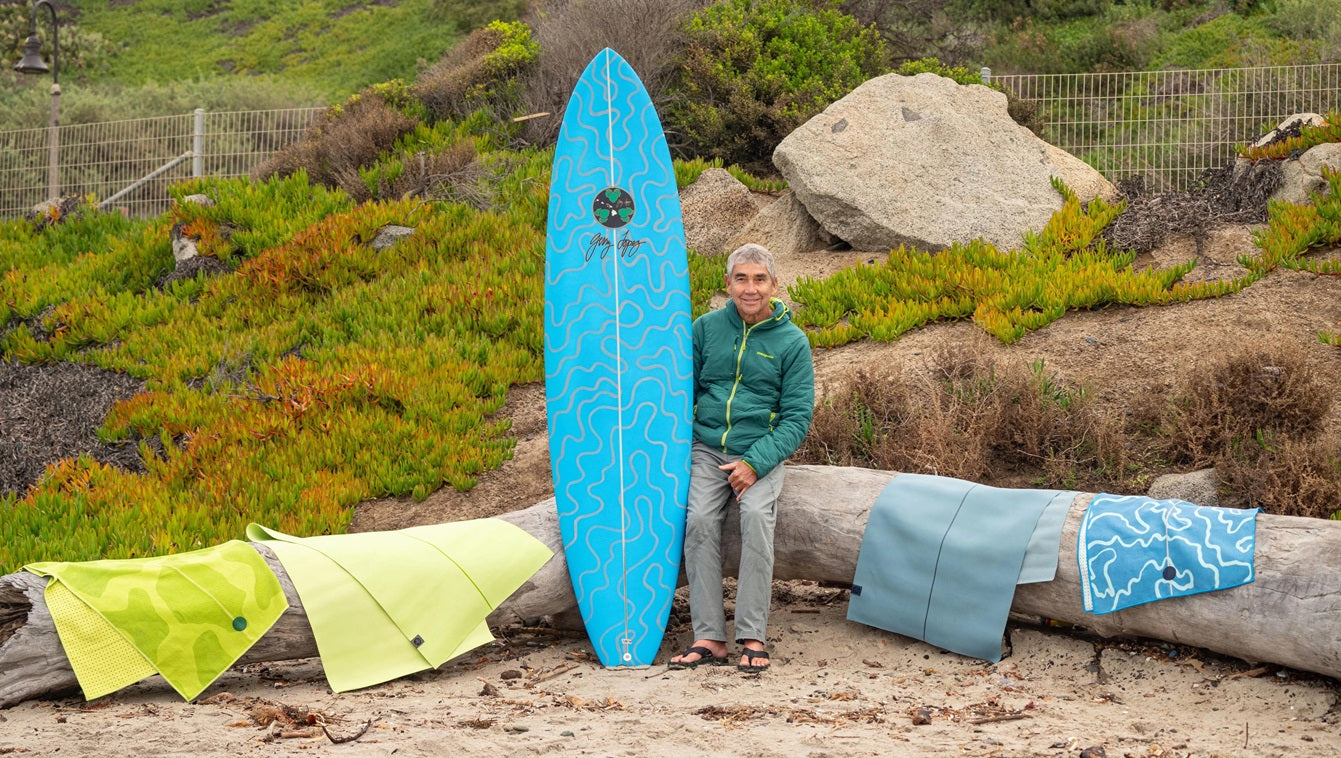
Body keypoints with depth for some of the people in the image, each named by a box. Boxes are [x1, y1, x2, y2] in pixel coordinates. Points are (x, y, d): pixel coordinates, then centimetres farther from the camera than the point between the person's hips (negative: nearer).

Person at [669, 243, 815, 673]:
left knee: (756, 515, -30)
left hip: (760, 453, -2)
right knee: (700, 519, -25)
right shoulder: (706, 328, 7)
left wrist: (755, 463, -15)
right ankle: (709, 639, -22)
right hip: (706, 449, 2)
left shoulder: (792, 342, 1)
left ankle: (752, 639, -25)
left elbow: (798, 416, -3)